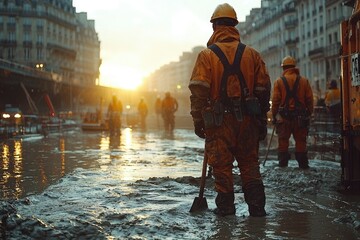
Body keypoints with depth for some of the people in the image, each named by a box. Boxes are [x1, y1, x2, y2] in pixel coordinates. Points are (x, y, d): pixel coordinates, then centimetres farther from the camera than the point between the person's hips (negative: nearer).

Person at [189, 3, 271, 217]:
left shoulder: (207, 56, -4)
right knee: (250, 163, 11)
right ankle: (257, 206, 12)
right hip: (247, 119, 3)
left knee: (222, 165, 6)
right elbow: (264, 89, 7)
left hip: (219, 121, -3)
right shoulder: (252, 55, 6)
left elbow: (198, 91, -9)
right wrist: (262, 120, 13)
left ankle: (225, 206, 11)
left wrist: (198, 121, -2)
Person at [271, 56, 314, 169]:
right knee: (300, 140, 7)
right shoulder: (304, 81, 4)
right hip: (300, 117, 1)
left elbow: (275, 100, -4)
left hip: (283, 117, -1)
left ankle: (283, 162, 5)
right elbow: (310, 100, 3)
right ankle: (303, 163, 8)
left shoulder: (279, 81, -1)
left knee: (283, 140, 6)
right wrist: (308, 114, 10)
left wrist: (274, 115, 3)